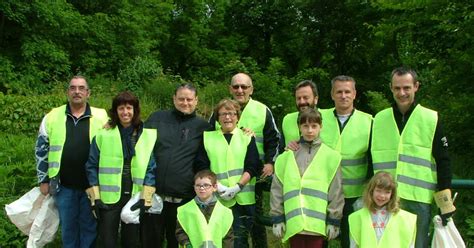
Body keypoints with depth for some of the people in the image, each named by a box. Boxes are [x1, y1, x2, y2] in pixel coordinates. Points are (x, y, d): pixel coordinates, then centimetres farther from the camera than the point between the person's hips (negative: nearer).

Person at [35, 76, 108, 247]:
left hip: (92, 185, -1)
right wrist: (43, 180, 5)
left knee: (90, 227, 10)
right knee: (67, 227, 13)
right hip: (63, 186, 1)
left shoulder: (101, 117, -2)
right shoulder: (52, 117, 2)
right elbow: (41, 150, 6)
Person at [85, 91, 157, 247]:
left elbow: (151, 168, -1)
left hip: (135, 197, 1)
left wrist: (145, 198, -8)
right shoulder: (103, 134, -3)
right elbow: (92, 166, 0)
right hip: (108, 198, -1)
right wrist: (95, 197, -6)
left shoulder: (147, 135, -1)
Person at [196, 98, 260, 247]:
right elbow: (202, 167, 3)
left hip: (243, 198, 0)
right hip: (217, 198, 1)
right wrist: (218, 187, -11)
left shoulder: (247, 137, 9)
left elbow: (252, 167, 1)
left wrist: (238, 187, -14)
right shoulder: (208, 137, 10)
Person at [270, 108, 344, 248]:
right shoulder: (286, 156, 7)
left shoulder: (330, 156, 3)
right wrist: (277, 218, 5)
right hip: (294, 221, 2)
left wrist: (334, 221, 1)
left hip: (317, 222, -1)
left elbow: (335, 191, 3)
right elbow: (277, 189, 9)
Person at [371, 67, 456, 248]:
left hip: (418, 200, -2)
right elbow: (371, 160, 14)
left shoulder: (431, 119, 2)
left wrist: (446, 204, -3)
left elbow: (443, 163, 1)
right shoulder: (379, 119, 8)